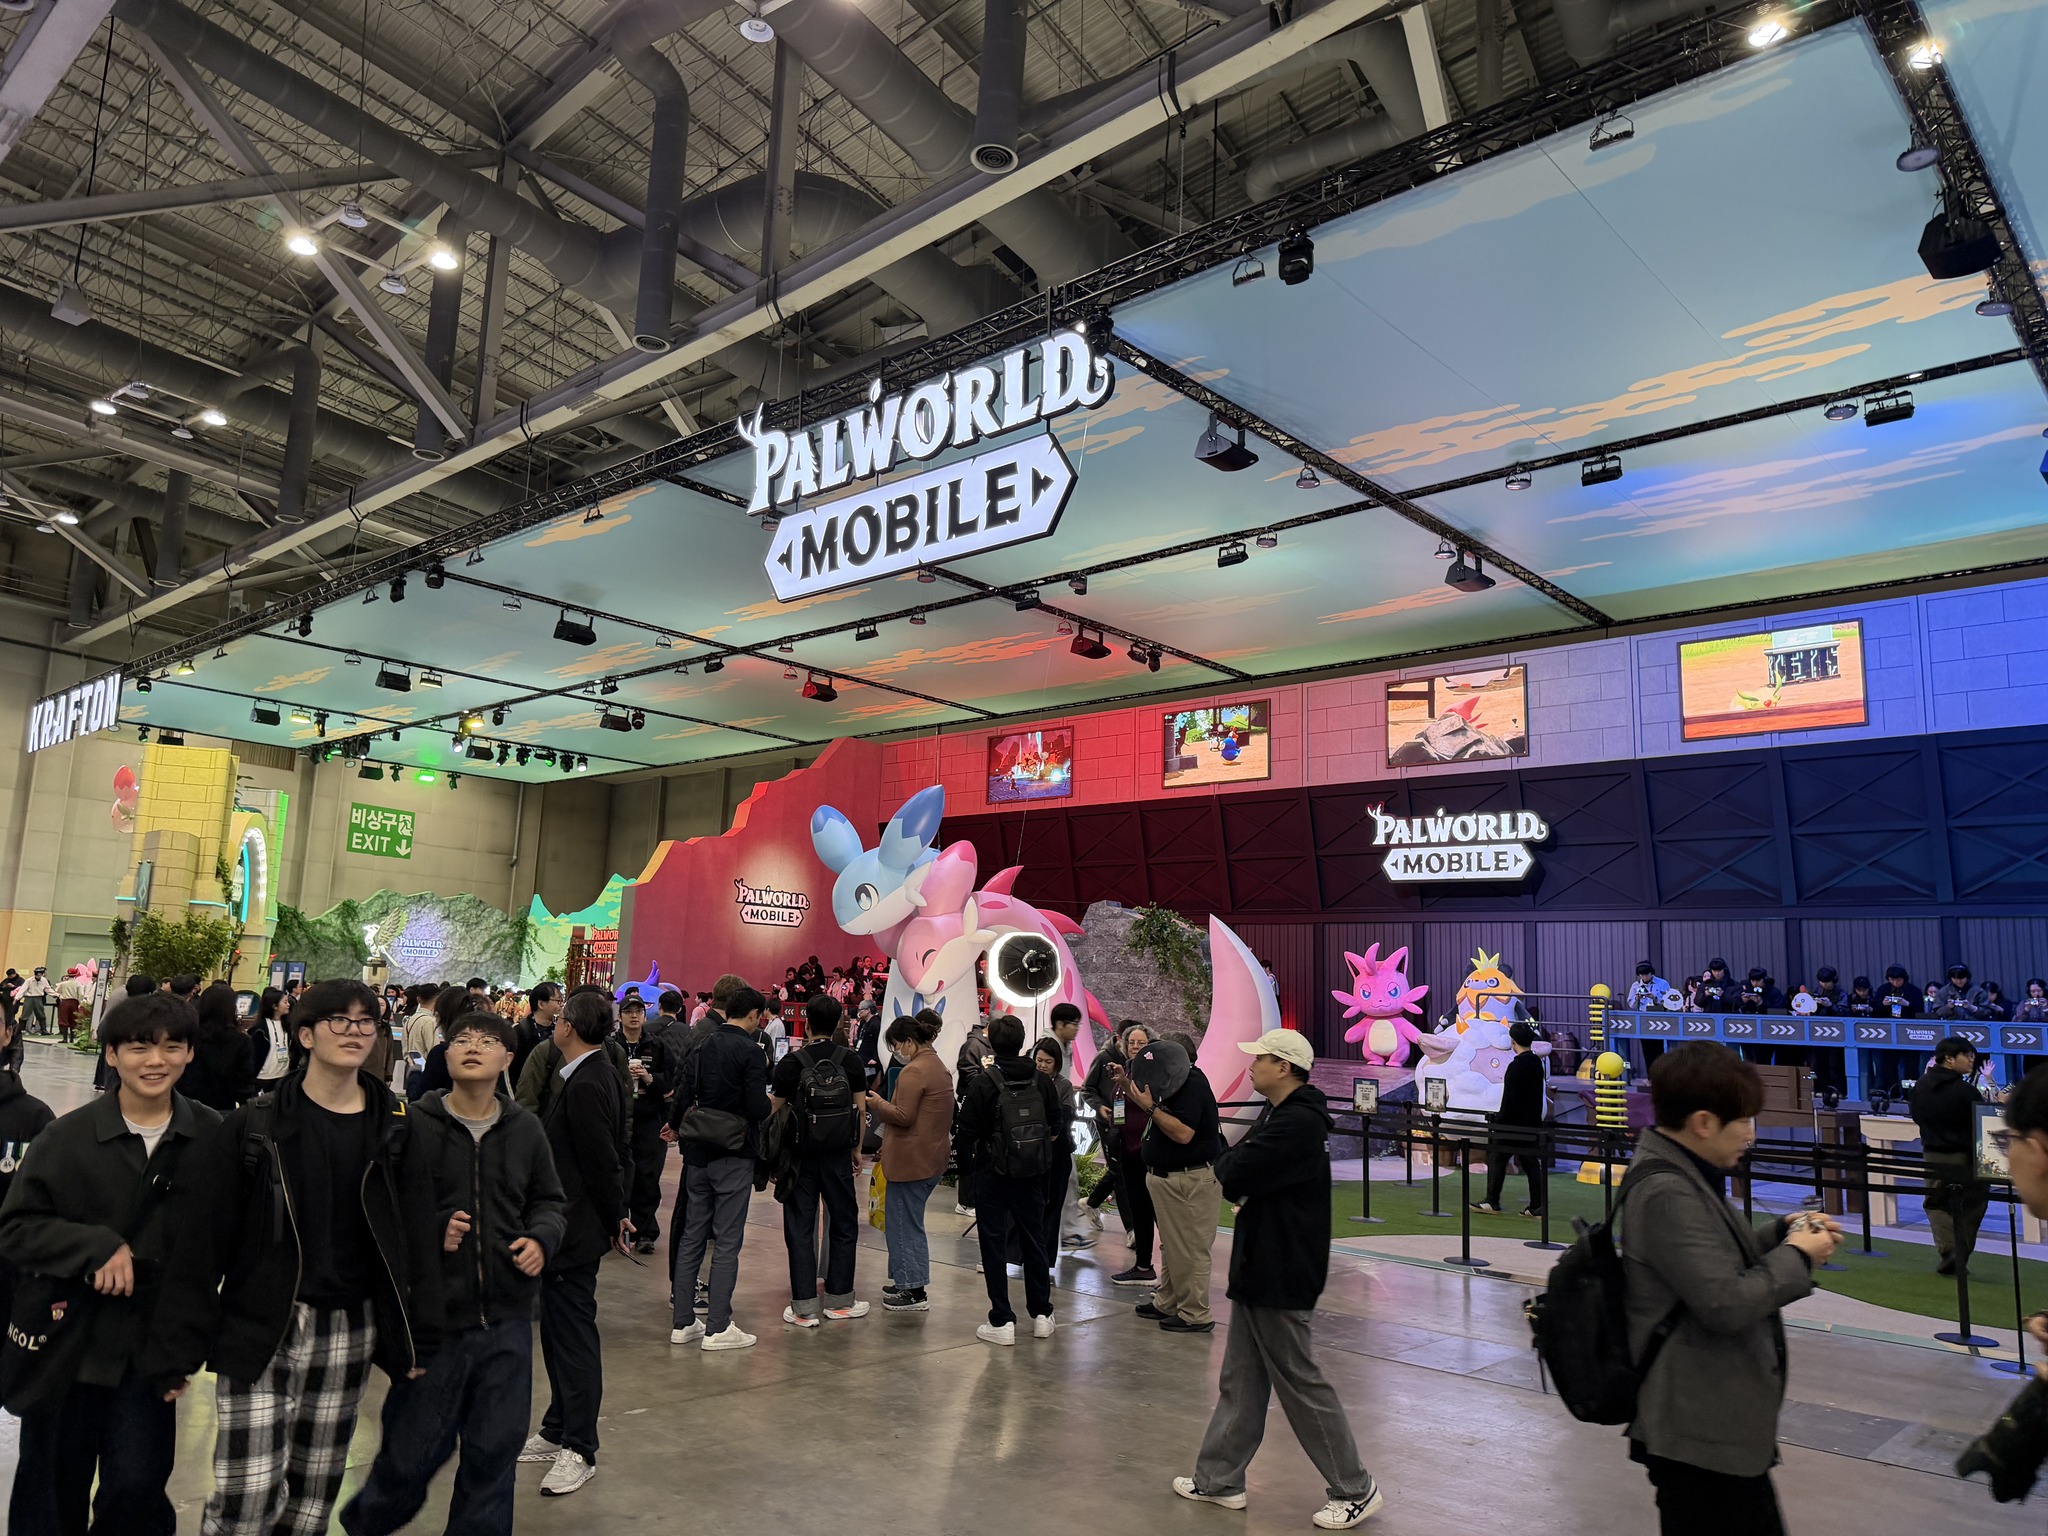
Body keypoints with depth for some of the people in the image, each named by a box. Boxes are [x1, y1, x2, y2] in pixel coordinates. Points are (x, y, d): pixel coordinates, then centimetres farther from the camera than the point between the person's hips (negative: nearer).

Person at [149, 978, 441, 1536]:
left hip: (349, 1338, 3)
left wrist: (420, 1340, 1)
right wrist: (180, 1350, -7)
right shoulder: (253, 1126, -6)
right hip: (258, 1333, -2)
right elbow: (200, 1243, -5)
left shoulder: (396, 1129, 0)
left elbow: (416, 1240, 2)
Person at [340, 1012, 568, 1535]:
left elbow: (549, 1201, 14)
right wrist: (429, 1233, -20)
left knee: (495, 1449, 12)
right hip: (433, 1316, -2)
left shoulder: (525, 1129, 1)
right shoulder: (413, 1126, -10)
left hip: (507, 1320, 3)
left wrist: (541, 1237, -5)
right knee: (414, 1449, 13)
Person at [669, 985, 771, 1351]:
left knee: (692, 1236, 12)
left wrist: (678, 1129, 22)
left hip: (698, 1154, 7)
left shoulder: (703, 1046, 6)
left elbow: (682, 1096, 5)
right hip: (734, 1155, -7)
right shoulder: (749, 1051, -13)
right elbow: (758, 1108, -18)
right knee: (727, 1241, 0)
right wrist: (771, 1103, 3)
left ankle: (683, 1323, 19)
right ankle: (717, 1327, 3)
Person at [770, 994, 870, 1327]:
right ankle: (839, 1301, 20)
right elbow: (861, 1107, 1)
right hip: (838, 1155, 2)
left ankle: (804, 1307, 7)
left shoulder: (792, 1062, -8)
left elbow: (774, 1110, -6)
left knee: (800, 1227, 6)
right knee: (843, 1224, 14)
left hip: (801, 1155, -2)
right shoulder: (851, 1061, -2)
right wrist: (857, 1148, 12)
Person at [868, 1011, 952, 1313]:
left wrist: (876, 1103, -6)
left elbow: (903, 1116, -21)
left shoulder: (913, 1071, -18)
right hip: (931, 1158, 10)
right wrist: (884, 1104, 13)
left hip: (910, 1160, -10)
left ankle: (915, 1293, 6)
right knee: (908, 1220, 19)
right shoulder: (939, 1067, 14)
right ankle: (906, 1282, 26)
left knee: (904, 1223, 0)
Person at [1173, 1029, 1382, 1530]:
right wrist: (1233, 1163, -8)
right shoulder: (1275, 1114, 11)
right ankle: (1220, 1479, 27)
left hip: (1282, 1277, -10)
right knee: (1241, 1381, 16)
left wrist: (1226, 1161, -6)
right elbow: (1233, 1175, 12)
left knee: (1301, 1383, 2)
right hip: (1259, 1270, 10)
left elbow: (1233, 1175, -26)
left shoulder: (1298, 1123, -23)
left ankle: (1355, 1491, 17)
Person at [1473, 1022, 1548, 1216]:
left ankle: (1492, 1202, 6)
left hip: (1513, 1123, -8)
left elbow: (1510, 1098, -19)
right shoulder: (1537, 1063, 7)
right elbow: (1537, 1094, 15)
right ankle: (1537, 1206, 9)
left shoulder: (1516, 1066, -18)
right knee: (1531, 1163, 9)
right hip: (1532, 1121, 8)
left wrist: (1500, 1120, -12)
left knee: (1497, 1159, 2)